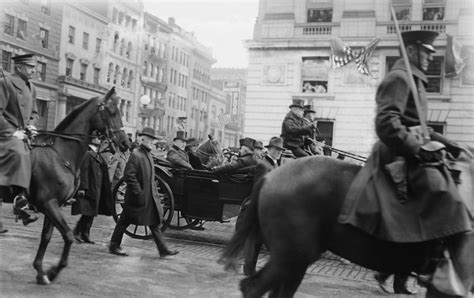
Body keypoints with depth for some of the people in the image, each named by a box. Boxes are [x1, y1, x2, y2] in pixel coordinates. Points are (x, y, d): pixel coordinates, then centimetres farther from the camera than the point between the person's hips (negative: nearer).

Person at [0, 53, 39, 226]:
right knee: (19, 154, -34)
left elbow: (34, 113, 25)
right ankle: (20, 202, -40)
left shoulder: (31, 88, 18)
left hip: (22, 135, 9)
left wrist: (31, 125, 4)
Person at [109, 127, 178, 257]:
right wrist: (138, 192, -21)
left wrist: (155, 190, 15)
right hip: (137, 197, -9)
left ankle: (163, 250, 10)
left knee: (155, 223, 7)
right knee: (124, 222, 6)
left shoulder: (149, 155, 12)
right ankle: (114, 246, 21)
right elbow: (129, 175, -21)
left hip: (150, 197, 9)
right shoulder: (135, 155, -15)